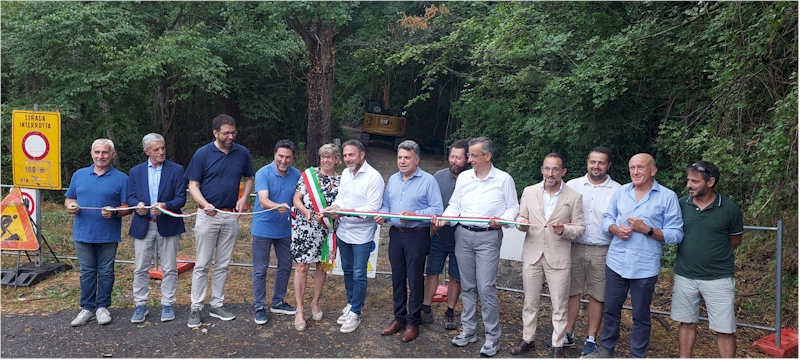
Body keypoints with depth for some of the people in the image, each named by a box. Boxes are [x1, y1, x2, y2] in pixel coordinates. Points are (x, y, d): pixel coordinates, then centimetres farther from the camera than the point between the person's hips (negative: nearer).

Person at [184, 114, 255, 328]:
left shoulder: (242, 153, 3)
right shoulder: (203, 154, -6)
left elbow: (248, 179, 14)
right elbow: (193, 185, -5)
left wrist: (243, 198, -4)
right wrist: (205, 204, -22)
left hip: (231, 216, 3)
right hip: (208, 215, -3)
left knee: (223, 265, 11)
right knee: (202, 265, 1)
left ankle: (216, 305, 22)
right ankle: (196, 308, 10)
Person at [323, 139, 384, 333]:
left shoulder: (374, 177, -16)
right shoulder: (345, 173, 6)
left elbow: (373, 208, -20)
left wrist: (347, 211, -27)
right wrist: (333, 207, -9)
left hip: (361, 234, -7)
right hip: (343, 231, 7)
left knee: (359, 274, 3)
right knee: (347, 271, 18)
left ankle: (355, 313, 14)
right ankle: (351, 304, 34)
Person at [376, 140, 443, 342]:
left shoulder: (428, 181, -8)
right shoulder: (393, 180, 12)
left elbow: (436, 209, -14)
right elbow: (386, 205, 16)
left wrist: (414, 215, -24)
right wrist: (382, 215, -6)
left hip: (417, 236, -6)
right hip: (396, 234, 6)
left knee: (415, 279, 2)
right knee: (397, 278, 12)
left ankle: (413, 322, 14)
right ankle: (399, 318, 25)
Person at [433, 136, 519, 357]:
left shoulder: (504, 179, -2)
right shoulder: (463, 177, 8)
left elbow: (513, 207, 1)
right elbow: (454, 206, 9)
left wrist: (501, 220, -18)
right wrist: (443, 218, -9)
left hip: (488, 237, -4)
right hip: (463, 235, 4)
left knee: (486, 287, -6)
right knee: (467, 286, 12)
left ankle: (493, 337, 7)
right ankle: (468, 331, 25)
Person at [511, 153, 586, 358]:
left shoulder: (574, 197, -3)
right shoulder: (529, 192, 4)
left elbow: (580, 228, 0)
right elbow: (521, 217, 9)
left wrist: (564, 230, -20)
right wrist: (522, 223, -14)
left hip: (558, 257, -2)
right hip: (532, 255, 2)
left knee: (559, 305, 5)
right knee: (530, 301, 13)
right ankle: (527, 339, 28)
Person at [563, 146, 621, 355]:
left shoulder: (617, 190, 0)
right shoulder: (572, 186, 4)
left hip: (602, 251, -1)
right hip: (574, 248, 1)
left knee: (597, 296, 8)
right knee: (571, 291, 9)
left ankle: (591, 339, 21)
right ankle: (567, 335, 22)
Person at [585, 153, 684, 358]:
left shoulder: (667, 197, -6)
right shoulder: (621, 191, 6)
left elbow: (676, 234, -8)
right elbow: (607, 219, 11)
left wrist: (647, 229, -19)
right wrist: (616, 229, -11)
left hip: (645, 267, -3)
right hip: (615, 262, 4)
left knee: (641, 316, 11)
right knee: (611, 310, 16)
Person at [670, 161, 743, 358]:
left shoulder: (730, 208, -8)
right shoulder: (681, 204, -4)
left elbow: (735, 240, 6)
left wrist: (713, 254, 5)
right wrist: (692, 253, 2)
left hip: (719, 278, -2)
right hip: (685, 276, 2)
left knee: (725, 330, 4)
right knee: (687, 323, 14)